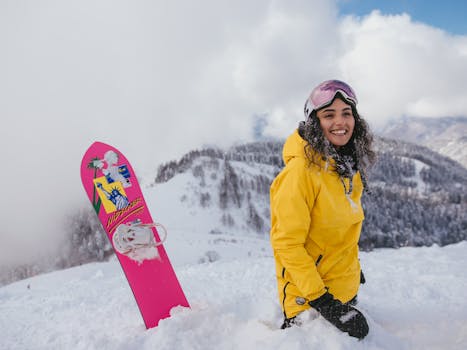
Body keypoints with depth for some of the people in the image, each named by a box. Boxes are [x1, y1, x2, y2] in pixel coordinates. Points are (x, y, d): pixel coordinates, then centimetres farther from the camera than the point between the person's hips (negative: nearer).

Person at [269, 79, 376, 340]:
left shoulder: (351, 166, 2)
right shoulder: (302, 169, -24)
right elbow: (287, 243, -24)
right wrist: (319, 299, -24)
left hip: (346, 289, 8)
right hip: (308, 297, -8)